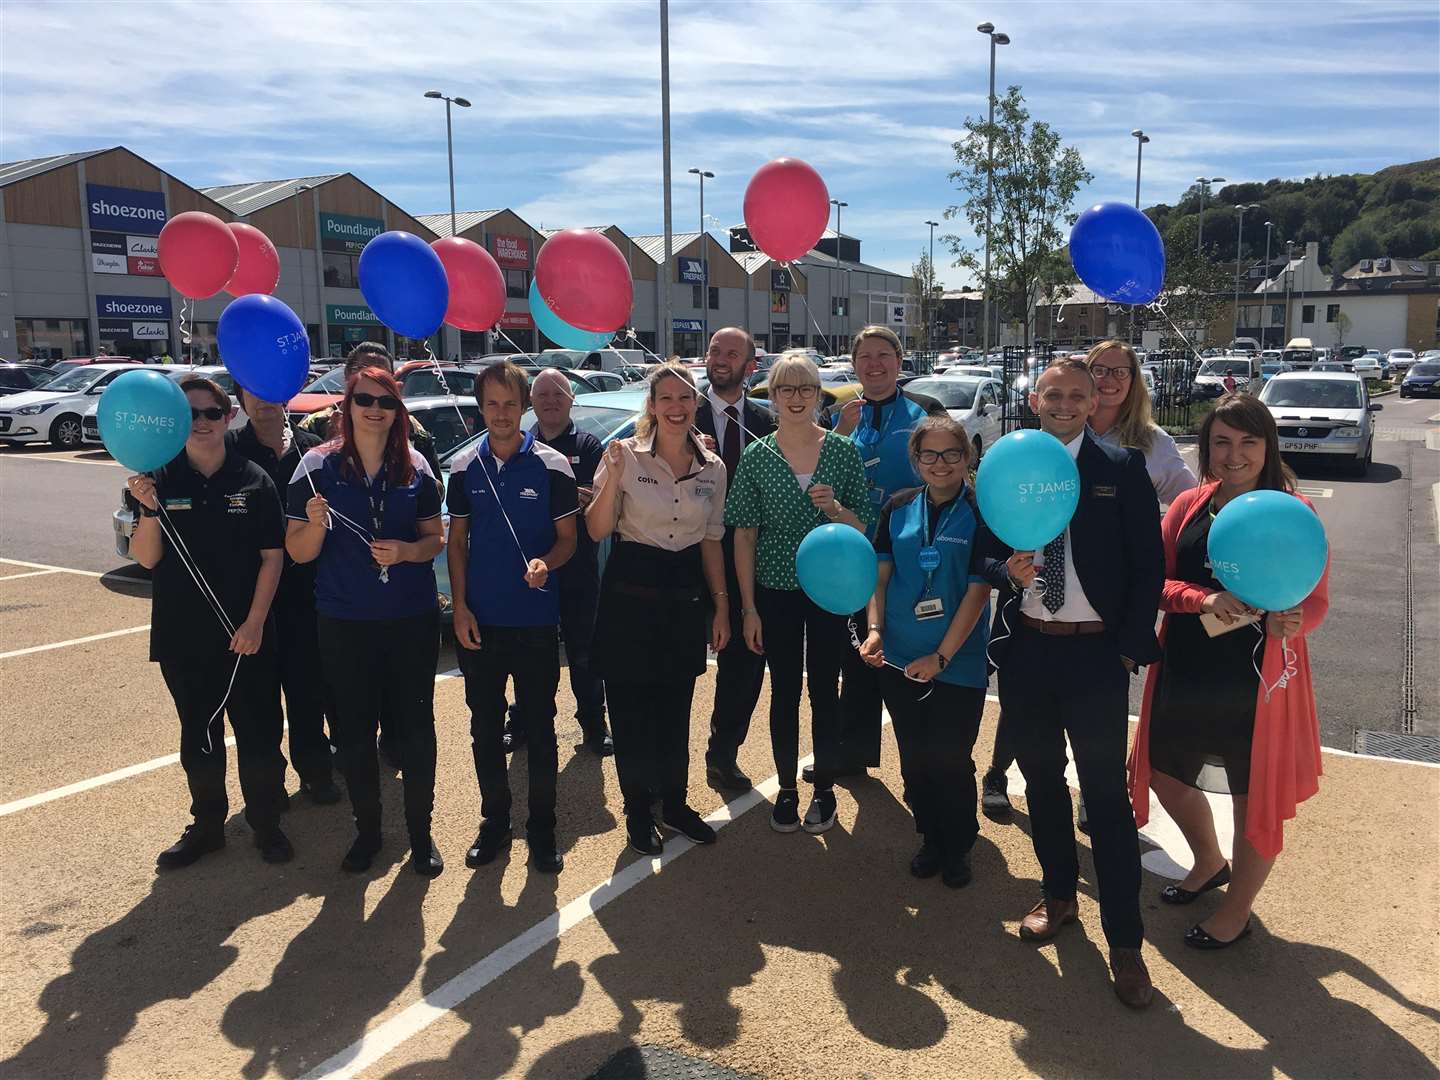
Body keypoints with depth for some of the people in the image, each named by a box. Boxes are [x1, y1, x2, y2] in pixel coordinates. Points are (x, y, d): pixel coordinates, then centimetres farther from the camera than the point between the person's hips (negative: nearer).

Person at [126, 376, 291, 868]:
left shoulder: (253, 481, -3)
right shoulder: (160, 481, 1)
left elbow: (272, 556, -4)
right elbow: (146, 558, -3)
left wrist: (255, 622, -11)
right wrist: (148, 510, -21)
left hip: (246, 636, -2)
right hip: (183, 637, 2)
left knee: (259, 733, 4)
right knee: (199, 735, 15)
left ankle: (266, 823, 21)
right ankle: (206, 824, 30)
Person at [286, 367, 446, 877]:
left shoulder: (414, 467, 1)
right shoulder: (319, 465, -3)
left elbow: (436, 538, 6)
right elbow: (298, 552, -2)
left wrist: (405, 551, -15)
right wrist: (316, 523, -23)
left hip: (412, 619, 1)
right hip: (344, 623, 0)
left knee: (415, 727, 6)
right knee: (354, 730, 9)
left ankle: (421, 832, 22)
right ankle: (367, 829, 28)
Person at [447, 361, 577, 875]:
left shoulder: (552, 466, -4)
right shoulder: (465, 467, 4)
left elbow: (567, 538, -1)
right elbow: (457, 541, 8)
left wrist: (546, 563, -23)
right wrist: (460, 607, -1)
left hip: (535, 620, -2)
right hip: (479, 621, 3)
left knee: (539, 727, 6)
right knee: (485, 726, 11)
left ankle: (542, 828, 21)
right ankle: (494, 821, 27)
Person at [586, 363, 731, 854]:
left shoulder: (713, 468, 4)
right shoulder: (626, 455, -8)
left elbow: (711, 540, 11)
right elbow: (596, 531, -9)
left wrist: (721, 604, 8)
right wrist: (612, 479, -23)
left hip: (685, 593, 4)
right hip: (631, 592, -3)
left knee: (676, 708, 15)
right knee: (632, 708, 5)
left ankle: (674, 804, 32)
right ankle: (637, 812, 22)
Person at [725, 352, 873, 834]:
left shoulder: (844, 451, -2)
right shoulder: (756, 457, -2)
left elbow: (864, 528, 1)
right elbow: (744, 537, -2)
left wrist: (834, 508, -20)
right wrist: (749, 608, -4)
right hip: (775, 591, 0)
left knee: (825, 689, 8)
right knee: (784, 691, 10)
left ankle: (825, 788, 25)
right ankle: (787, 788, 26)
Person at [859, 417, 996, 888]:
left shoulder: (981, 514, -8)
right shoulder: (899, 507, 4)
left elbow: (978, 591, -11)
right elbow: (881, 574, 8)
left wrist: (942, 656, -13)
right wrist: (875, 629, -7)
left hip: (958, 664, -4)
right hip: (900, 661, 4)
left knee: (951, 761, 3)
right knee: (914, 760, 13)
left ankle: (959, 847, 27)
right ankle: (931, 840, 33)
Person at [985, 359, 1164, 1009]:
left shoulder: (1122, 470, -2)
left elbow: (1148, 565, -2)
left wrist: (1130, 649, -6)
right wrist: (1007, 568, -14)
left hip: (1096, 651, -3)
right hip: (1024, 648, 3)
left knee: (1107, 796, 2)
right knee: (1041, 781, 17)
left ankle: (1124, 942, 14)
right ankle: (1058, 895, 38)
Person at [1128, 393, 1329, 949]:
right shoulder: (1189, 506, 3)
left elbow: (1316, 600, -5)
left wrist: (1291, 621, -27)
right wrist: (1203, 599, -18)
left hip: (1258, 677, -4)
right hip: (1183, 673, 5)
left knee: (1254, 795, 9)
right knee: (1164, 773, 18)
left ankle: (1235, 912, 33)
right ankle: (1209, 863, 48)